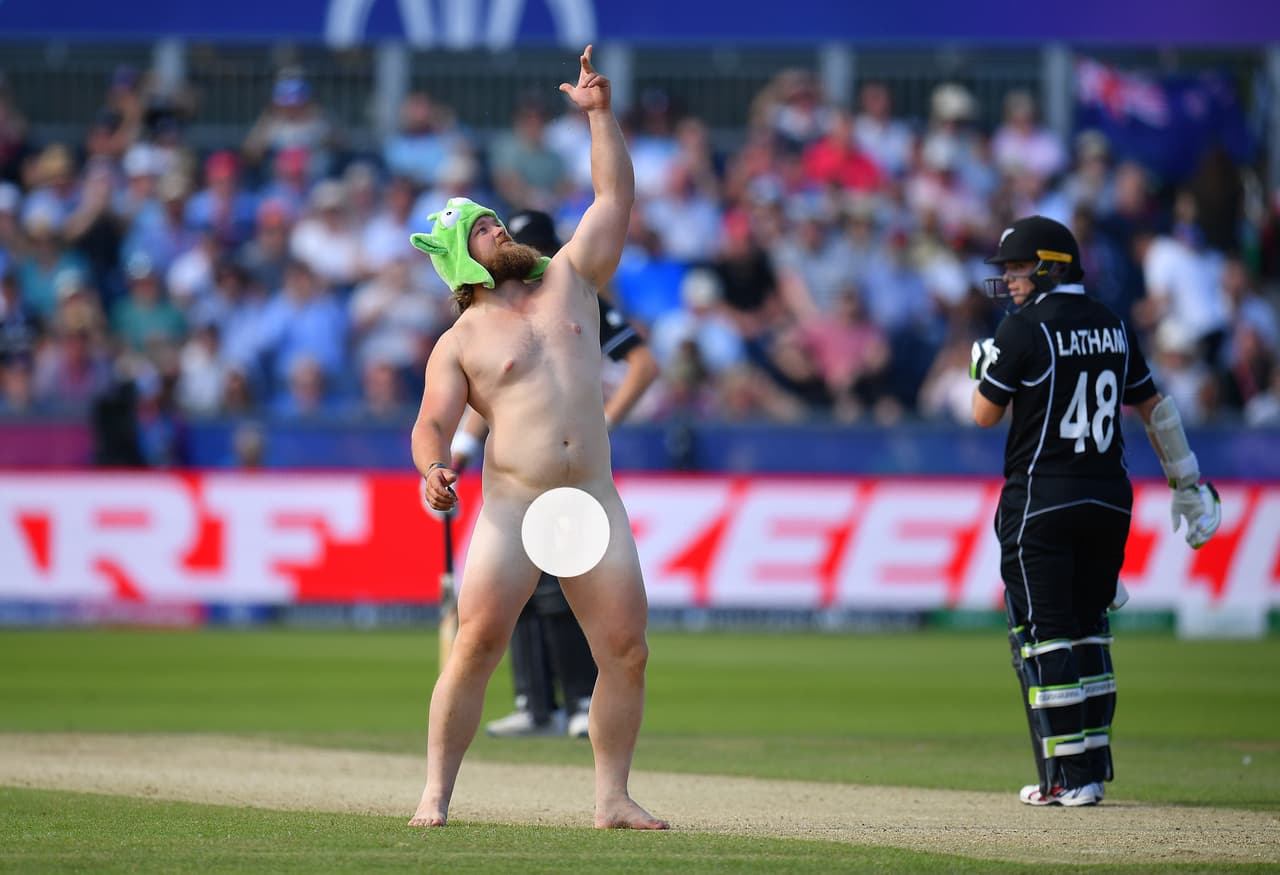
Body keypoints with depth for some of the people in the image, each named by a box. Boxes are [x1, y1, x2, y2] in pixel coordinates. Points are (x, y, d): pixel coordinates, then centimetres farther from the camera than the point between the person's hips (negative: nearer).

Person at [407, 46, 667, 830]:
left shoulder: (571, 281, 16)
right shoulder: (461, 342, 6)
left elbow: (617, 197, 14)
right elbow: (433, 421, -3)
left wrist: (600, 114, 7)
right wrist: (433, 468, -23)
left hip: (594, 499, 3)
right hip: (511, 507, -3)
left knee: (627, 652, -3)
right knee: (476, 645, -13)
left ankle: (613, 797, 6)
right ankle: (436, 793, -6)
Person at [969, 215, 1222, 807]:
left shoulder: (1024, 329, -9)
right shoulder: (1113, 327, 10)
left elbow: (985, 415, -4)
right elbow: (1155, 408, 15)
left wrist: (983, 366, 16)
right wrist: (1187, 484, 20)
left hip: (1042, 502, -6)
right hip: (1109, 502, 6)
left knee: (1044, 636, -3)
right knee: (1088, 633, 13)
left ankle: (1065, 778, -6)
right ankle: (1091, 770, 12)